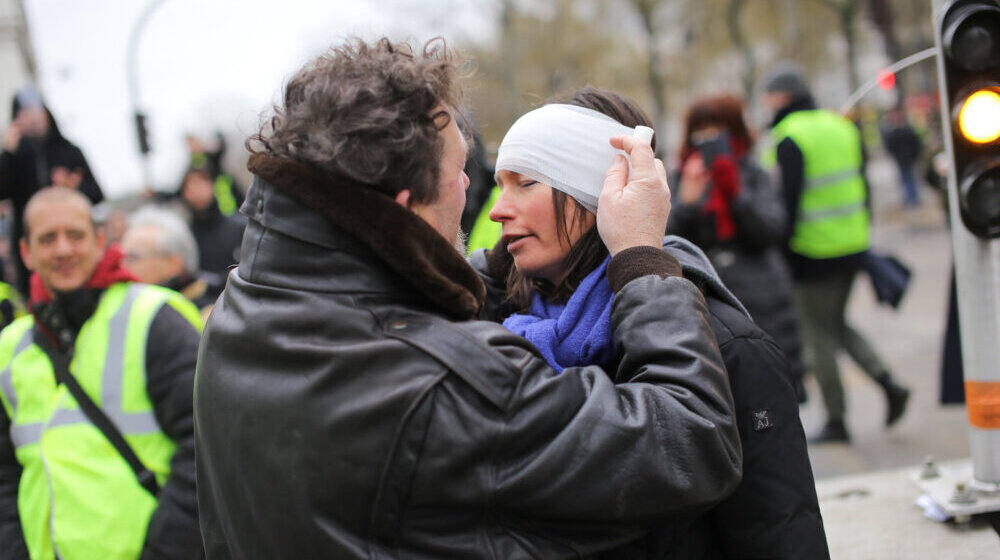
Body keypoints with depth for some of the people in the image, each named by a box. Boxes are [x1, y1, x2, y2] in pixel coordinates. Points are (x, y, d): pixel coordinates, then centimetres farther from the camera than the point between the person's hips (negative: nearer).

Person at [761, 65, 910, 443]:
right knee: (837, 323, 22)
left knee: (818, 335, 2)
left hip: (813, 254, -8)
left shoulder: (788, 140, -13)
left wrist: (780, 246, -13)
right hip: (852, 248, 8)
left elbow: (787, 200, -18)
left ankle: (835, 422, 7)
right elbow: (861, 188, 14)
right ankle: (888, 383, 7)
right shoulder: (843, 128, 11)